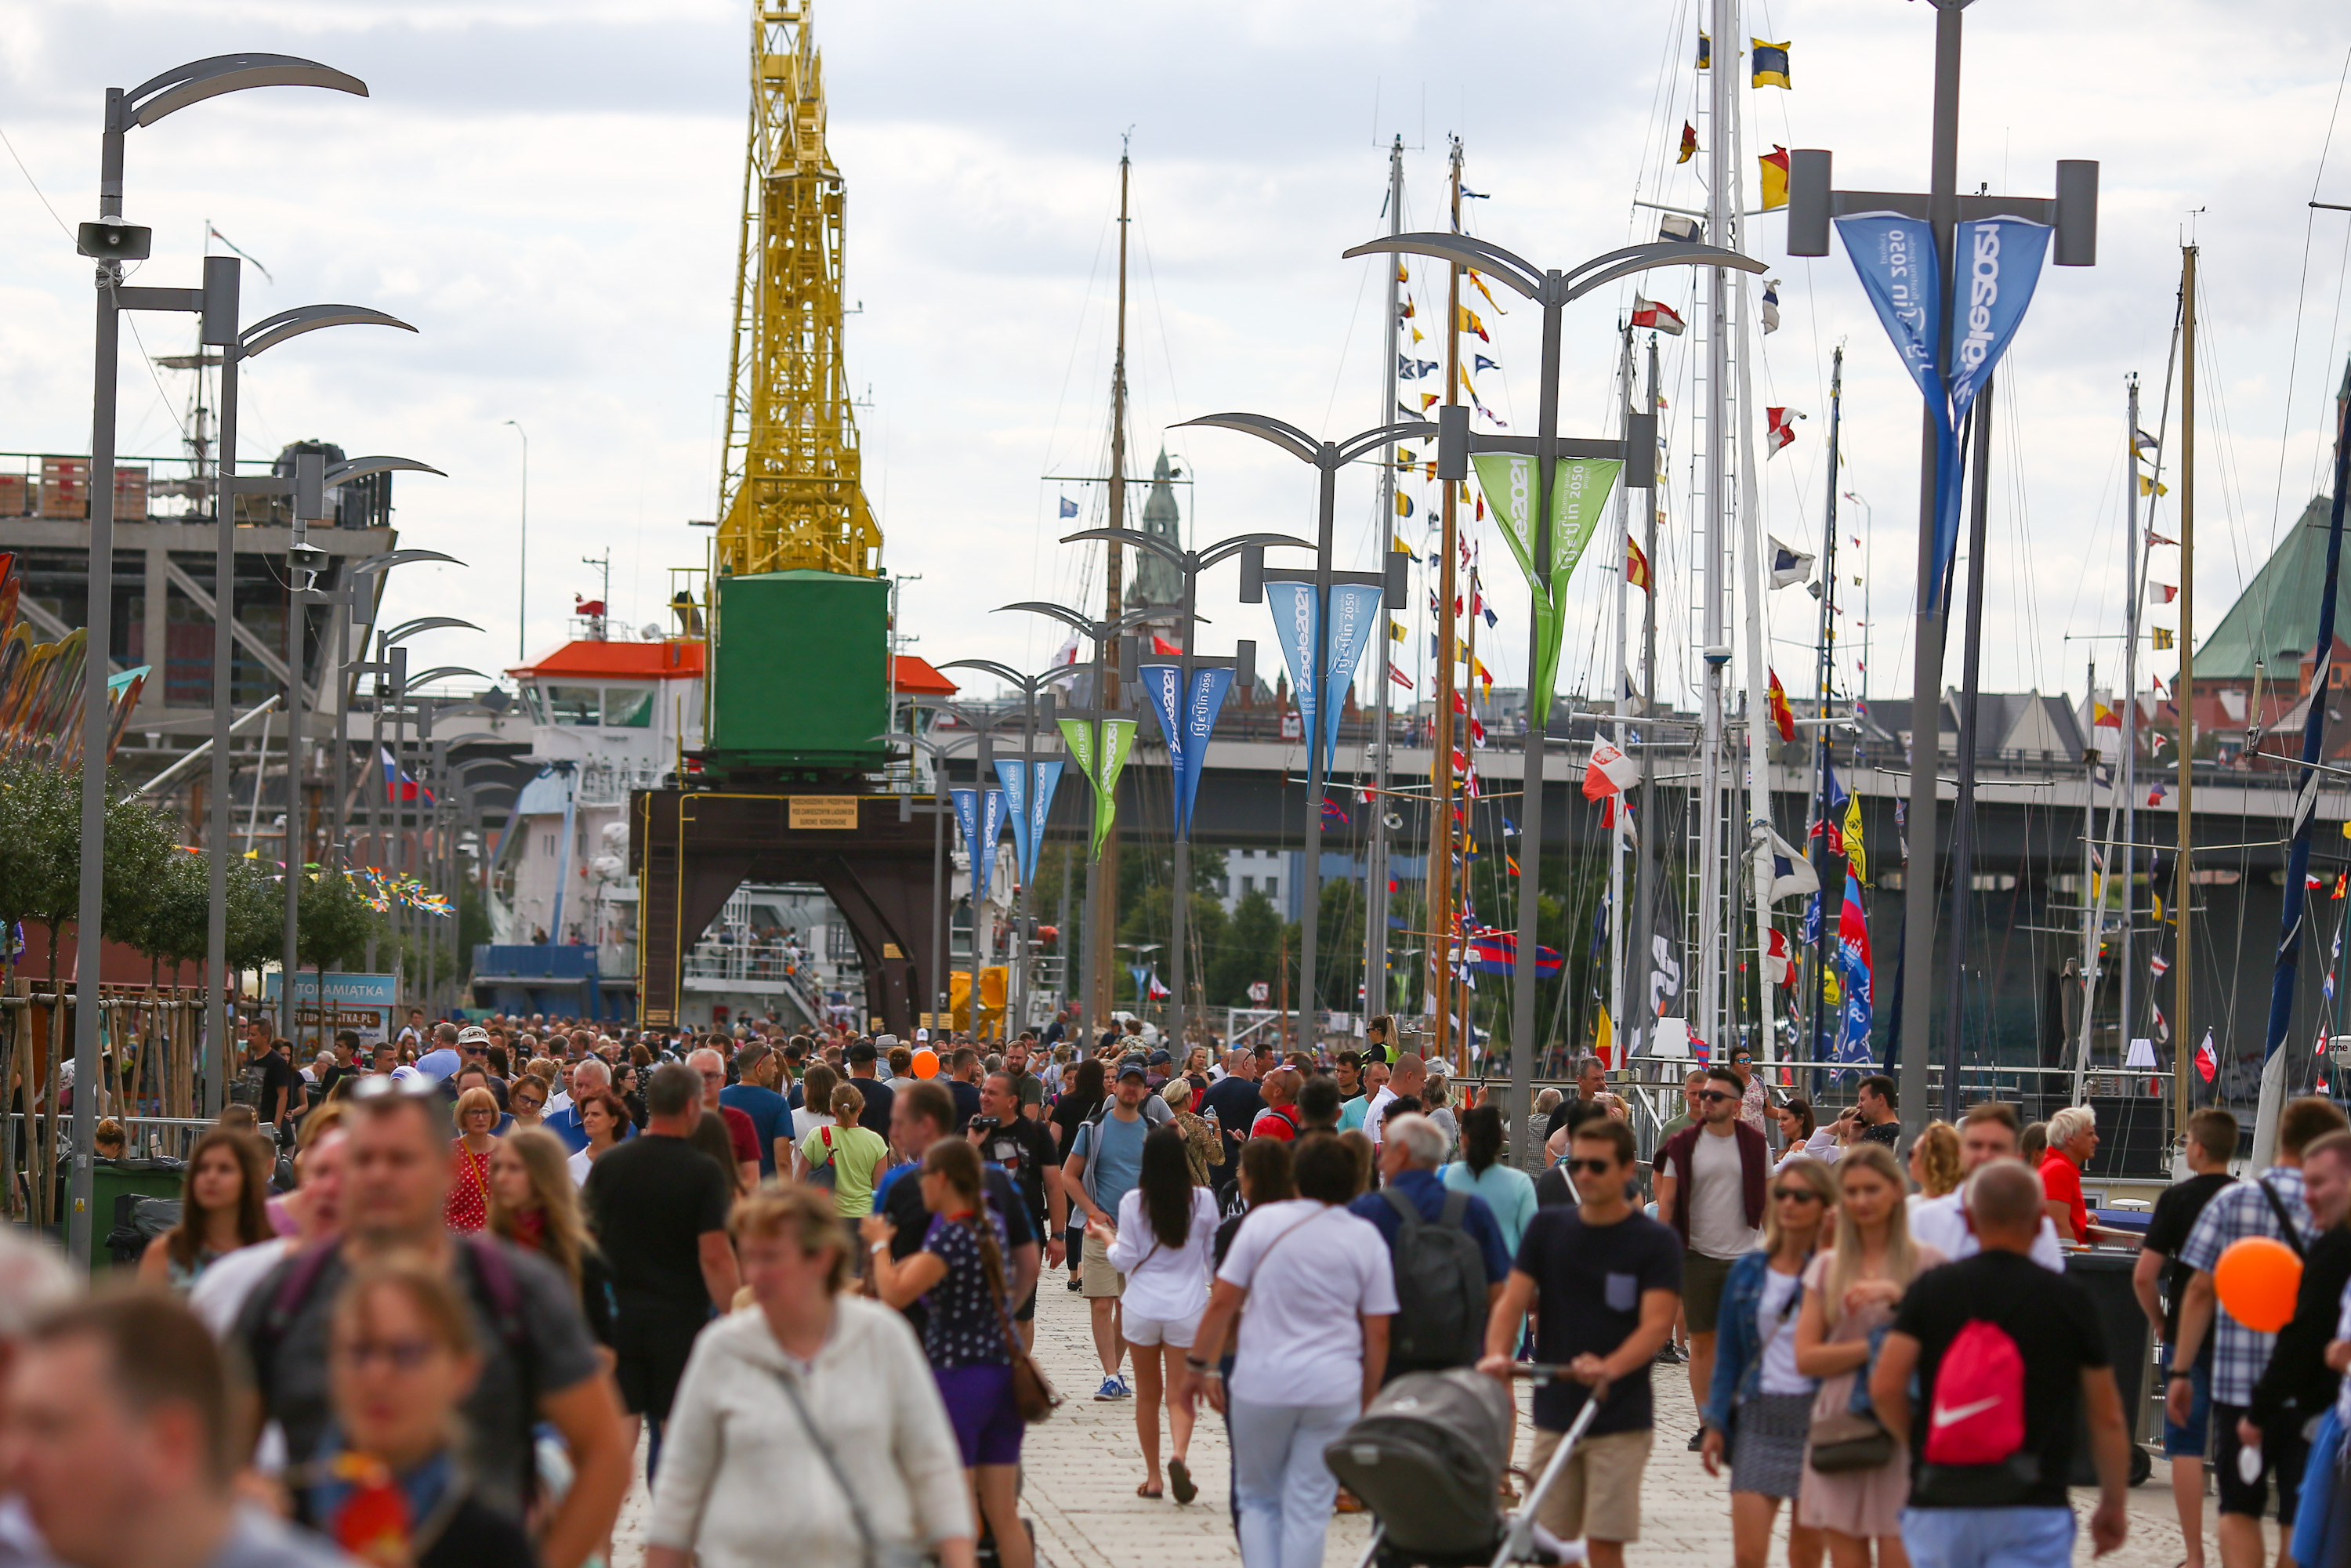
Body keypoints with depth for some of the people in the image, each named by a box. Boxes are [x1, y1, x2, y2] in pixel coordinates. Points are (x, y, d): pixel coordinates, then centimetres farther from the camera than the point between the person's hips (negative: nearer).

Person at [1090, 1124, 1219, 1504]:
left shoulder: (1133, 1203, -7)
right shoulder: (1203, 1200, -4)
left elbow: (1125, 1260, -3)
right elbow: (1213, 1253, 6)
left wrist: (1104, 1236, 15)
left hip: (1141, 1309, 0)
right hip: (1188, 1310, 0)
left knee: (1148, 1394, 12)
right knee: (1180, 1394, 1)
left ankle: (1153, 1476, 16)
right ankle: (1178, 1454, -26)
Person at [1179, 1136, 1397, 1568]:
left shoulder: (1264, 1222, -2)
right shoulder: (1365, 1238, 2)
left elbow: (1222, 1302, -3)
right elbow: (1377, 1333, 3)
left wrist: (1197, 1365, 8)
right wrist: (1368, 1402, 12)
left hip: (1261, 1386, -1)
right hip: (1334, 1393, 1)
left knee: (1257, 1501, 13)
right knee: (1309, 1509, 5)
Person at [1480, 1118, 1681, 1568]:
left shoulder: (1656, 1242, -5)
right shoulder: (1547, 1228, 6)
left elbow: (1656, 1324, -14)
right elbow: (1512, 1301, 0)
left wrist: (1610, 1368, -34)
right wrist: (1497, 1354, -22)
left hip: (1619, 1418, -4)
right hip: (1554, 1413, 4)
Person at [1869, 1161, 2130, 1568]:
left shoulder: (1930, 1290, 2)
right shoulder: (2067, 1300, 0)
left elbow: (1884, 1387, -7)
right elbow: (2106, 1418, 3)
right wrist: (2113, 1505, 15)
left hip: (1938, 1504, 2)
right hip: (2031, 1511, -2)